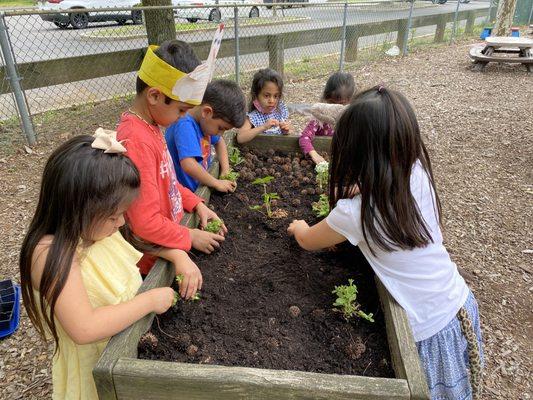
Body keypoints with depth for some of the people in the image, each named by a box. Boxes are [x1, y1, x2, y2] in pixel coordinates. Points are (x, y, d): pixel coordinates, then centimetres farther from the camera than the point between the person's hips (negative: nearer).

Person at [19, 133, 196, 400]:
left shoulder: (96, 228, -10)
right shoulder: (53, 255, -32)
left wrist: (179, 256, -12)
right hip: (96, 367, -7)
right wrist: (150, 301, -31)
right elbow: (84, 329, -38)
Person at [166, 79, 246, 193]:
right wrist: (217, 183, -20)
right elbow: (188, 164, -33)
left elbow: (219, 142, 22)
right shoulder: (185, 126, -21)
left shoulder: (203, 120, 4)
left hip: (201, 187, 9)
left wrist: (225, 169, 7)